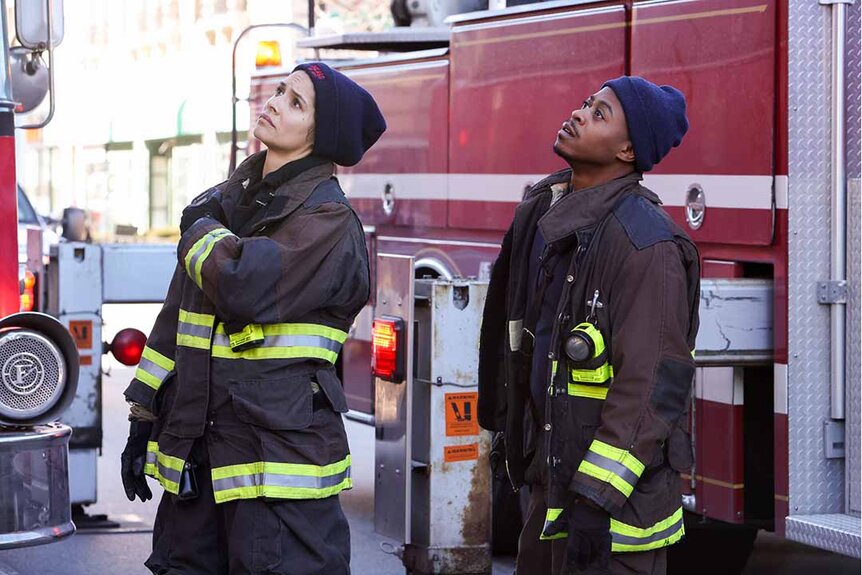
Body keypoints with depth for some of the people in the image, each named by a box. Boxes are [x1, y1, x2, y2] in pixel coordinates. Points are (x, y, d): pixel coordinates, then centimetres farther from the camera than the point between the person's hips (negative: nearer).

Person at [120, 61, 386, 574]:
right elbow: (178, 316, 20)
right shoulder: (225, 202, 15)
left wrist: (202, 233, -6)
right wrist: (145, 416, 17)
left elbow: (242, 285, -26)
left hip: (281, 450, -7)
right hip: (195, 456, 8)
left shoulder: (329, 221, -10)